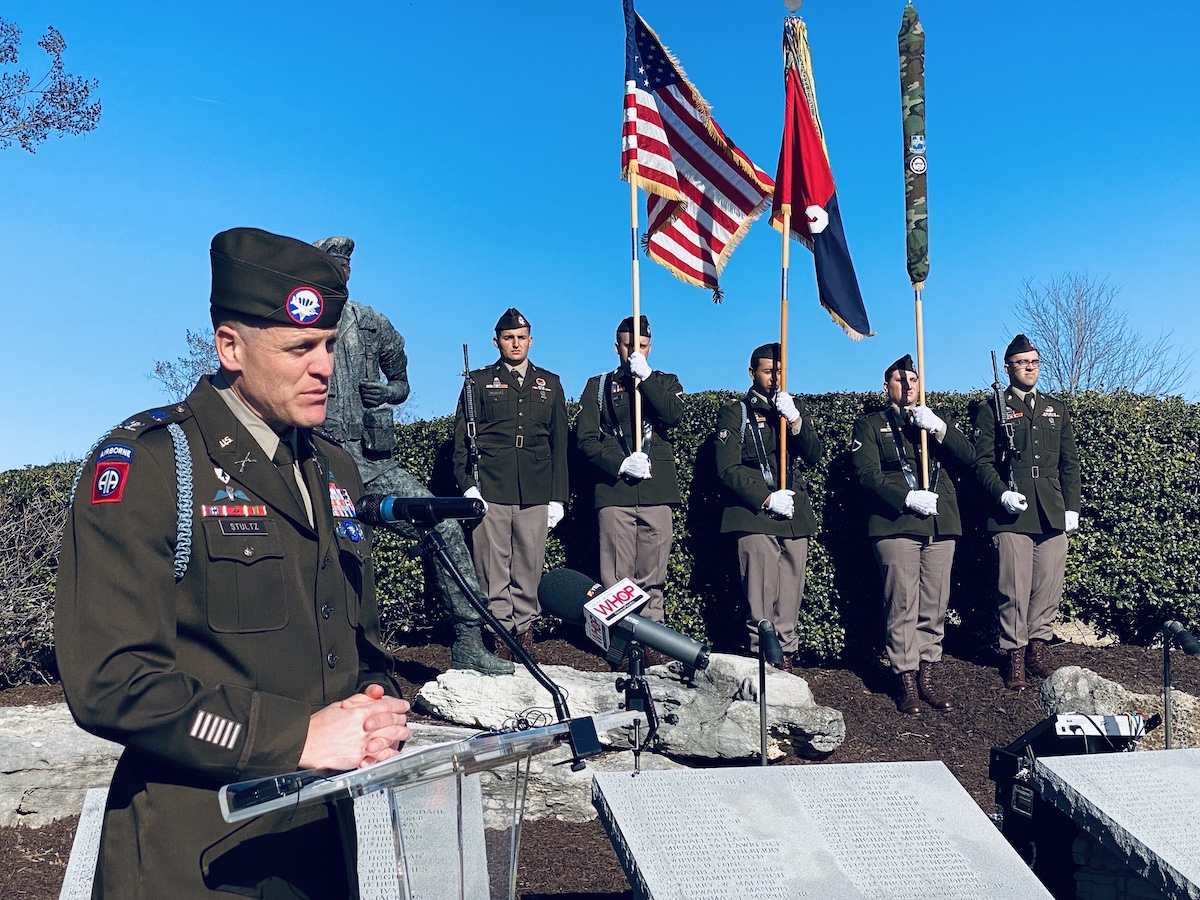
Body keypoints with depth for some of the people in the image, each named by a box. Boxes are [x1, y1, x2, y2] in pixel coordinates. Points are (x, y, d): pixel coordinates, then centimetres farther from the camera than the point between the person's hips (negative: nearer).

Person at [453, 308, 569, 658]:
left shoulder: (549, 384, 17)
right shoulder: (480, 381, 12)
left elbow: (559, 443, 15)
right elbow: (462, 439, 7)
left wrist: (558, 497, 8)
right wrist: (468, 485, -6)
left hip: (536, 494, 2)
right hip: (490, 490, -1)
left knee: (529, 567, 2)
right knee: (493, 569, -3)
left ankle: (524, 629, 12)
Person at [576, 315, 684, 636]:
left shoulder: (665, 382, 17)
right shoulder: (598, 386, 14)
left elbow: (674, 414, -6)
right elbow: (586, 438, 5)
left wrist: (644, 375, -10)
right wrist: (621, 464, -9)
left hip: (657, 492, 1)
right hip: (614, 492, -1)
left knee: (652, 578, 2)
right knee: (616, 579, -3)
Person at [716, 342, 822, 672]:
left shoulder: (795, 407, 18)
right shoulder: (734, 412, 6)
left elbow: (813, 456, 6)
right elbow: (728, 468, -3)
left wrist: (794, 419, -10)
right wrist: (766, 498, -12)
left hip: (795, 516, 4)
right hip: (755, 515, -4)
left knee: (790, 597, 3)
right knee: (761, 598, -9)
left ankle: (786, 656, 12)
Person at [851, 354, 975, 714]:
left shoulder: (935, 420, 21)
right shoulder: (871, 424, 9)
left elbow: (968, 457, 7)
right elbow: (867, 472, -4)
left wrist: (937, 427, -8)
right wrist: (907, 498, -16)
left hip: (941, 525, 4)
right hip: (896, 524, -4)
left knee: (935, 606, 3)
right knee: (903, 606, -7)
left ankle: (928, 676, 12)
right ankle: (906, 681, 0)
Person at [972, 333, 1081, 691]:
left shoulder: (1056, 409, 17)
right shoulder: (992, 409, 5)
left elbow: (1070, 463, 16)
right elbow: (982, 461, 0)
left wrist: (1072, 507, 8)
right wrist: (1002, 494, -14)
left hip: (1053, 514, 4)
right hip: (1012, 514, -4)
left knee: (1049, 587, 4)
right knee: (1014, 591, -3)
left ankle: (1037, 648, 18)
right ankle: (1015, 657, 7)